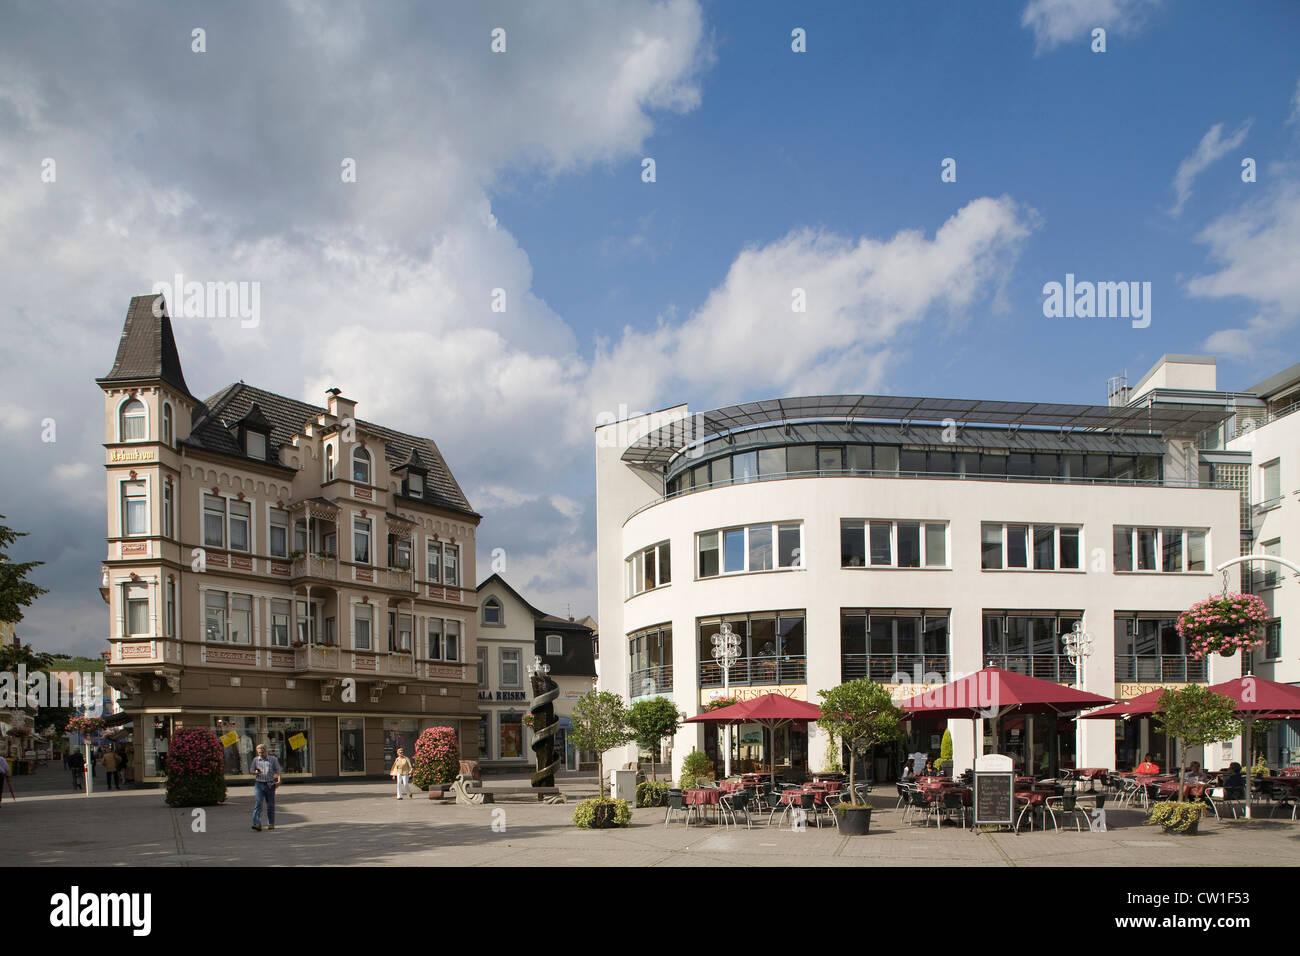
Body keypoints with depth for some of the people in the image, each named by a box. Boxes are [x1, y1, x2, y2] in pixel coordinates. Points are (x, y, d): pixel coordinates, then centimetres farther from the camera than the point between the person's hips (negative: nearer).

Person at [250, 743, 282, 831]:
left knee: (270, 805, 6)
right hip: (259, 784, 0)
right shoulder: (255, 760, 9)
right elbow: (252, 770, 15)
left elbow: (277, 770, 4)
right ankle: (257, 824, -21)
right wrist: (255, 772, -9)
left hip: (270, 785, 0)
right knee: (257, 804, -14)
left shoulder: (273, 760, 4)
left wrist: (278, 780, -13)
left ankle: (271, 824, 18)